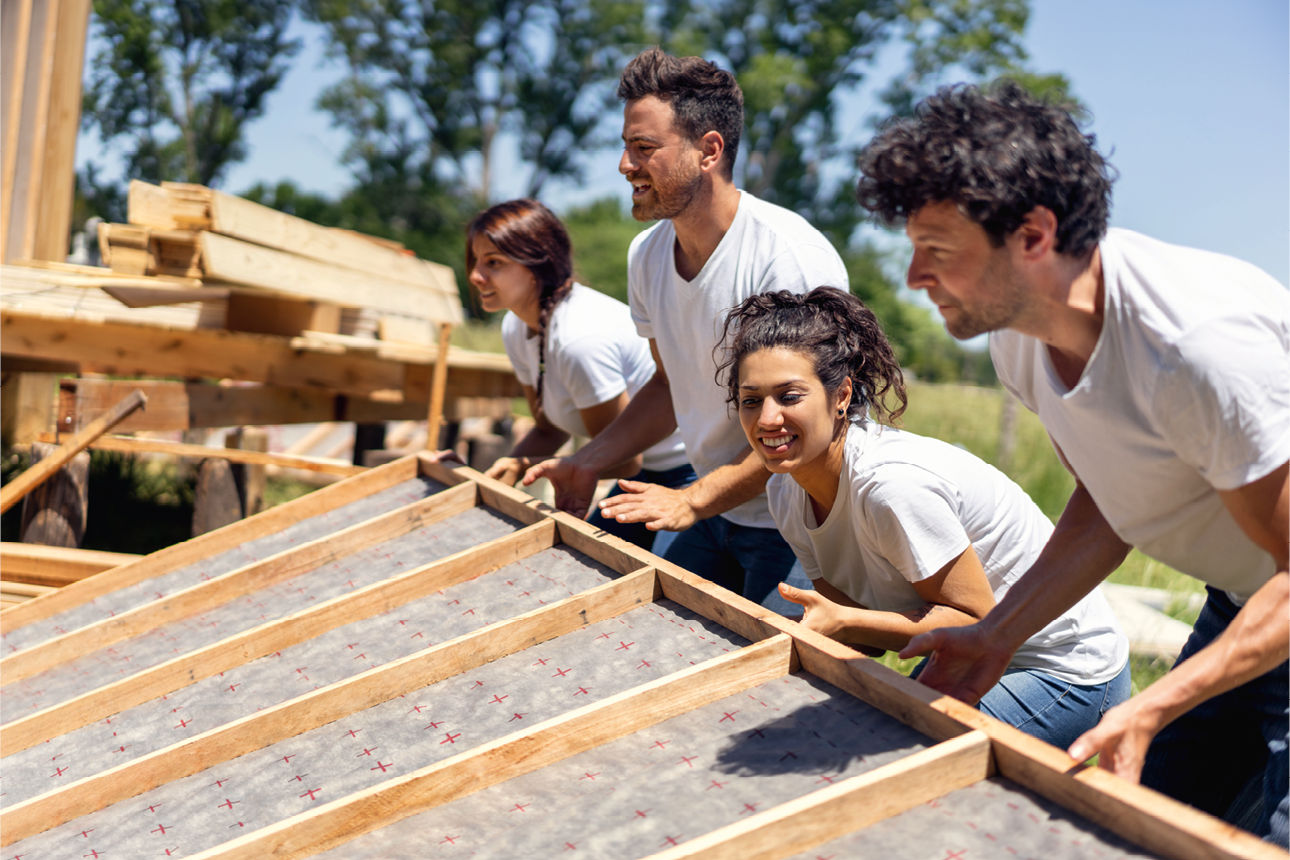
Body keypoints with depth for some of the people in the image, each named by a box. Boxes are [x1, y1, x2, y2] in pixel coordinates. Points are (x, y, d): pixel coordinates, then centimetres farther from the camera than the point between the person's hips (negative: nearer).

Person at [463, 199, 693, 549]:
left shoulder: (580, 338, -31)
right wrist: (503, 470, -10)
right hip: (647, 472, 9)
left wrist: (524, 465, -16)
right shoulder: (516, 329, -3)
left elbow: (622, 460, -21)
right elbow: (549, 429, 8)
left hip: (691, 473, -9)